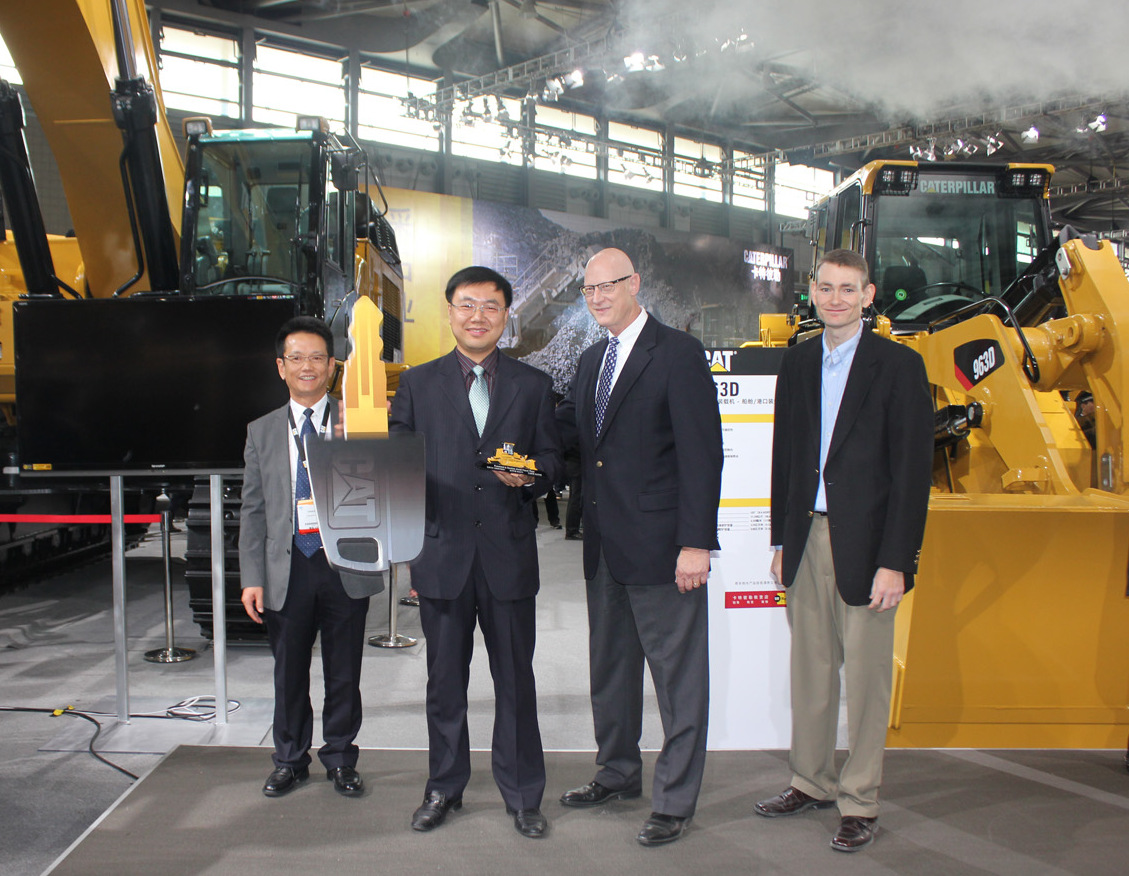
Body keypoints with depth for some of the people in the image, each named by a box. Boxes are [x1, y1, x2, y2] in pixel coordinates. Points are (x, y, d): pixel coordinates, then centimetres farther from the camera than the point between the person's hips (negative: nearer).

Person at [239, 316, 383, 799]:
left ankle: (340, 760, 27)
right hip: (287, 570, 1)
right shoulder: (262, 432, 9)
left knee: (344, 675, 9)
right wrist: (252, 578, -1)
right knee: (289, 674, 12)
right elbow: (253, 511, 6)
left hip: (346, 568, -1)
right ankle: (290, 761, 30)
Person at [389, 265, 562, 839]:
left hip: (509, 555, 0)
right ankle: (443, 788, 27)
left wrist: (529, 474, -13)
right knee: (445, 681, 11)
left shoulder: (533, 385, 9)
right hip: (442, 554, 0)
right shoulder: (418, 384, 8)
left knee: (516, 680, 6)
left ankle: (523, 795, 20)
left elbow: (552, 458, 9)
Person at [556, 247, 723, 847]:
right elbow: (566, 431, 20)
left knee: (678, 678, 3)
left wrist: (695, 543, -19)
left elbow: (701, 453, -14)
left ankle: (674, 800, 16)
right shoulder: (591, 360, 15)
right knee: (609, 668, 19)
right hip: (605, 548, 8)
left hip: (661, 547, -8)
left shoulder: (678, 354, -10)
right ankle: (618, 773, 36)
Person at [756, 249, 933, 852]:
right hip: (807, 537, 5)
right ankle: (813, 783, 29)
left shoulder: (899, 366, -6)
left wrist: (895, 562, -14)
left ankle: (860, 802, 18)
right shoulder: (797, 362, 10)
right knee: (810, 670, 13)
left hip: (864, 544, -5)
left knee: (865, 677, 4)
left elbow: (913, 471, -9)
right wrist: (781, 540, 12)